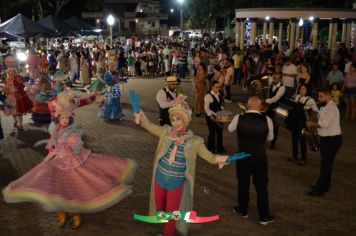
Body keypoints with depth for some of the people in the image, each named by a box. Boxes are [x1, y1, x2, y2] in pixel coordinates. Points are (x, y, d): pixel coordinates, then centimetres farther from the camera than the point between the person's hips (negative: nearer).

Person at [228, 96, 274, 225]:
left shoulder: (238, 118, -11)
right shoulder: (267, 120, -11)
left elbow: (230, 129, 10)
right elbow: (270, 138, 5)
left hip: (243, 157, 1)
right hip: (260, 158, 0)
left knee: (243, 183, 19)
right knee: (261, 186, 11)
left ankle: (243, 210, 37)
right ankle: (264, 216, 20)